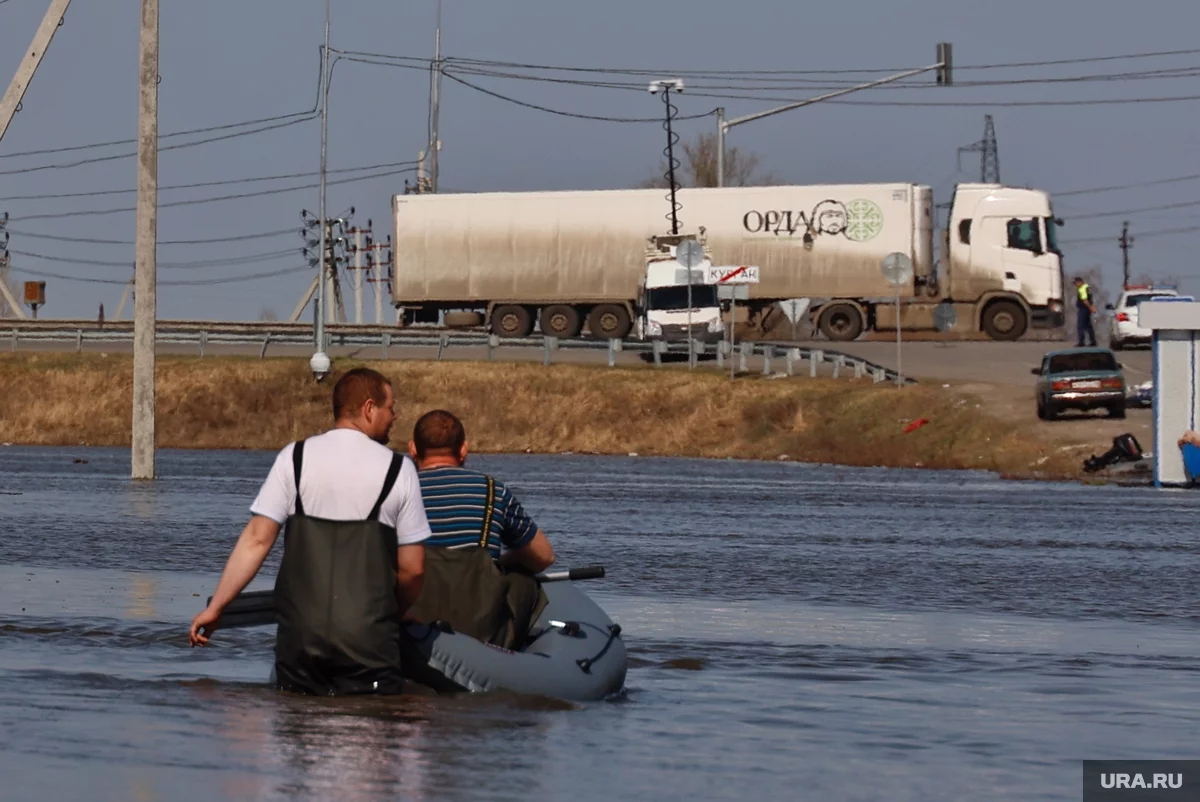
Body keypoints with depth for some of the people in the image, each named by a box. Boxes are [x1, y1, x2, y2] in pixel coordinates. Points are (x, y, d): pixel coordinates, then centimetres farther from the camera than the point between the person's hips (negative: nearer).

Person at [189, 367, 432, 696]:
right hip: (369, 641, -2)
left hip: (299, 635, 2)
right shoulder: (398, 469, 1)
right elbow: (412, 568, 3)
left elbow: (256, 539, -2)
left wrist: (215, 607, 4)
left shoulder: (294, 458, 4)